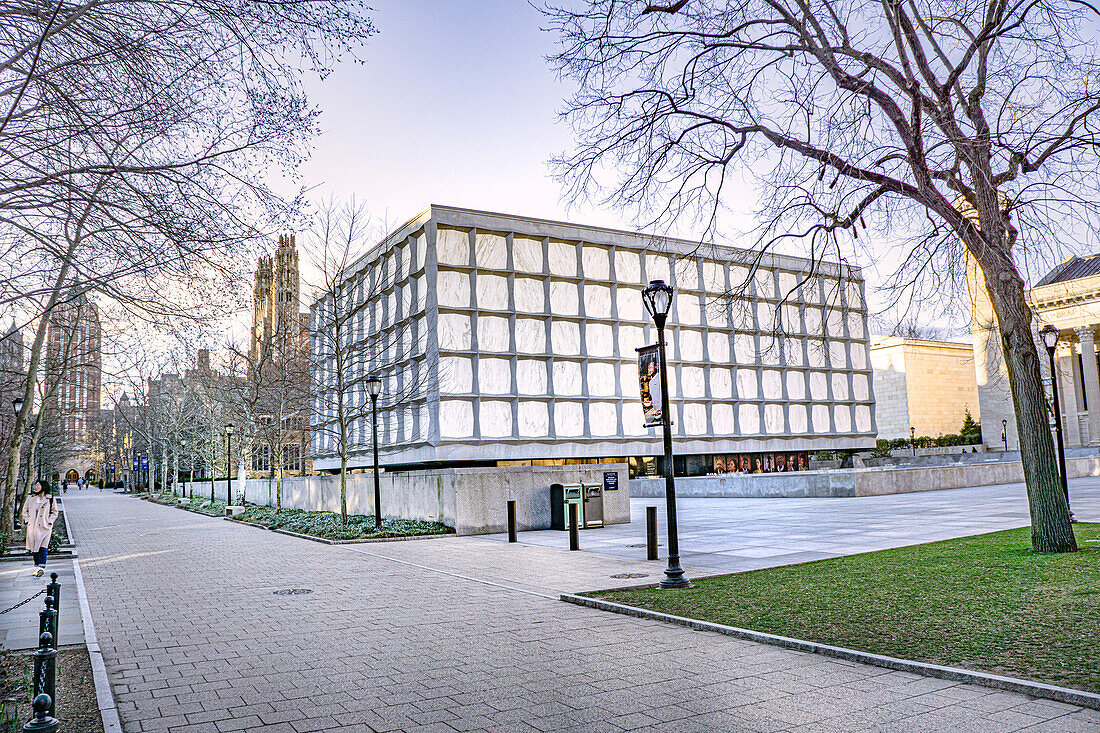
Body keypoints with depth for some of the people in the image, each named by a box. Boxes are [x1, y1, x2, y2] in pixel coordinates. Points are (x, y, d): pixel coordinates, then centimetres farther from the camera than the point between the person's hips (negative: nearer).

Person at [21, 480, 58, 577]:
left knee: (42, 547, -12)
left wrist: (49, 522, -4)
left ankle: (41, 567, -17)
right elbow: (25, 510, 17)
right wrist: (27, 521, 6)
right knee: (34, 547, 7)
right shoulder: (31, 498, 7)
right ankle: (36, 567, 18)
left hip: (44, 527, -3)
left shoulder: (50, 499, -1)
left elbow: (55, 512, 6)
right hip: (32, 527, 3)